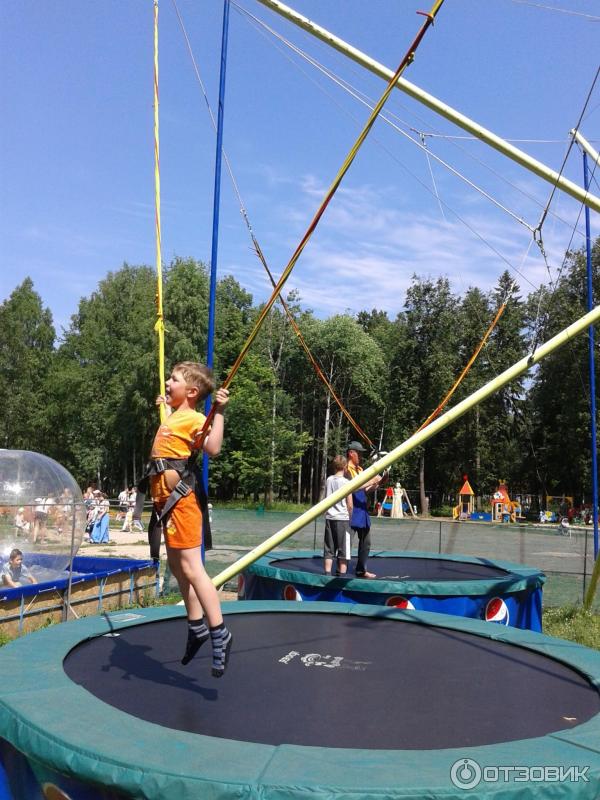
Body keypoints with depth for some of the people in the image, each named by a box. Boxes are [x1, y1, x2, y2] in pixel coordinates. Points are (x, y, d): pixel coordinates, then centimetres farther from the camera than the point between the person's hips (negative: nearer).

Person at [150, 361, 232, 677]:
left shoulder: (193, 419, -13)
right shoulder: (174, 416, 15)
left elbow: (213, 447, -32)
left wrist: (219, 412, -34)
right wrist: (164, 406, 35)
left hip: (180, 500, -10)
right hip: (167, 499, 10)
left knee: (191, 568, -11)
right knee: (177, 565, 17)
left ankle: (219, 634, -4)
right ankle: (197, 627, 29)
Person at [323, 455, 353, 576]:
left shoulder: (329, 480, 4)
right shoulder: (346, 482, -9)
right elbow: (349, 505, -7)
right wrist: (351, 517, 6)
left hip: (329, 518, 5)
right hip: (343, 518, -4)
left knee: (328, 549, 9)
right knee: (343, 550, 4)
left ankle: (327, 574, 9)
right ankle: (342, 574, 4)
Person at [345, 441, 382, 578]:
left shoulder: (359, 469, 16)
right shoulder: (346, 469, -11)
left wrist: (378, 483, 4)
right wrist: (371, 481, -21)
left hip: (362, 511, 9)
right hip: (352, 511, -9)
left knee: (366, 542, 14)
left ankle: (361, 570, 23)